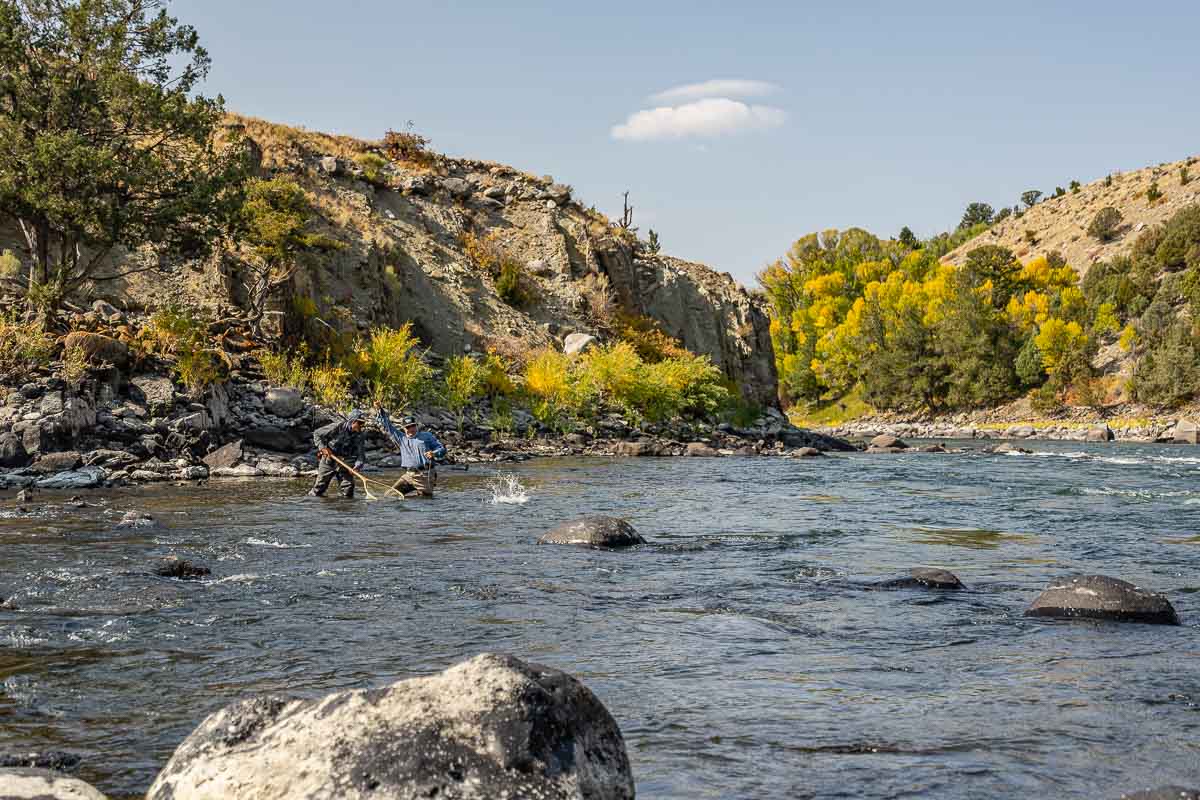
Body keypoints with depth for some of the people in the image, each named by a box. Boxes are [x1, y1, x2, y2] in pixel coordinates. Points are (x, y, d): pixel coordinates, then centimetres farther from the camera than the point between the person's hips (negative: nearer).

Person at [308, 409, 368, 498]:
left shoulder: (359, 436, -6)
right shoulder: (337, 427, -18)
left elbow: (361, 454, -9)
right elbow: (317, 434, -9)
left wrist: (357, 466, -28)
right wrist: (323, 447, -20)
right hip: (328, 461, -3)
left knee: (348, 489, -4)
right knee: (319, 487, 5)